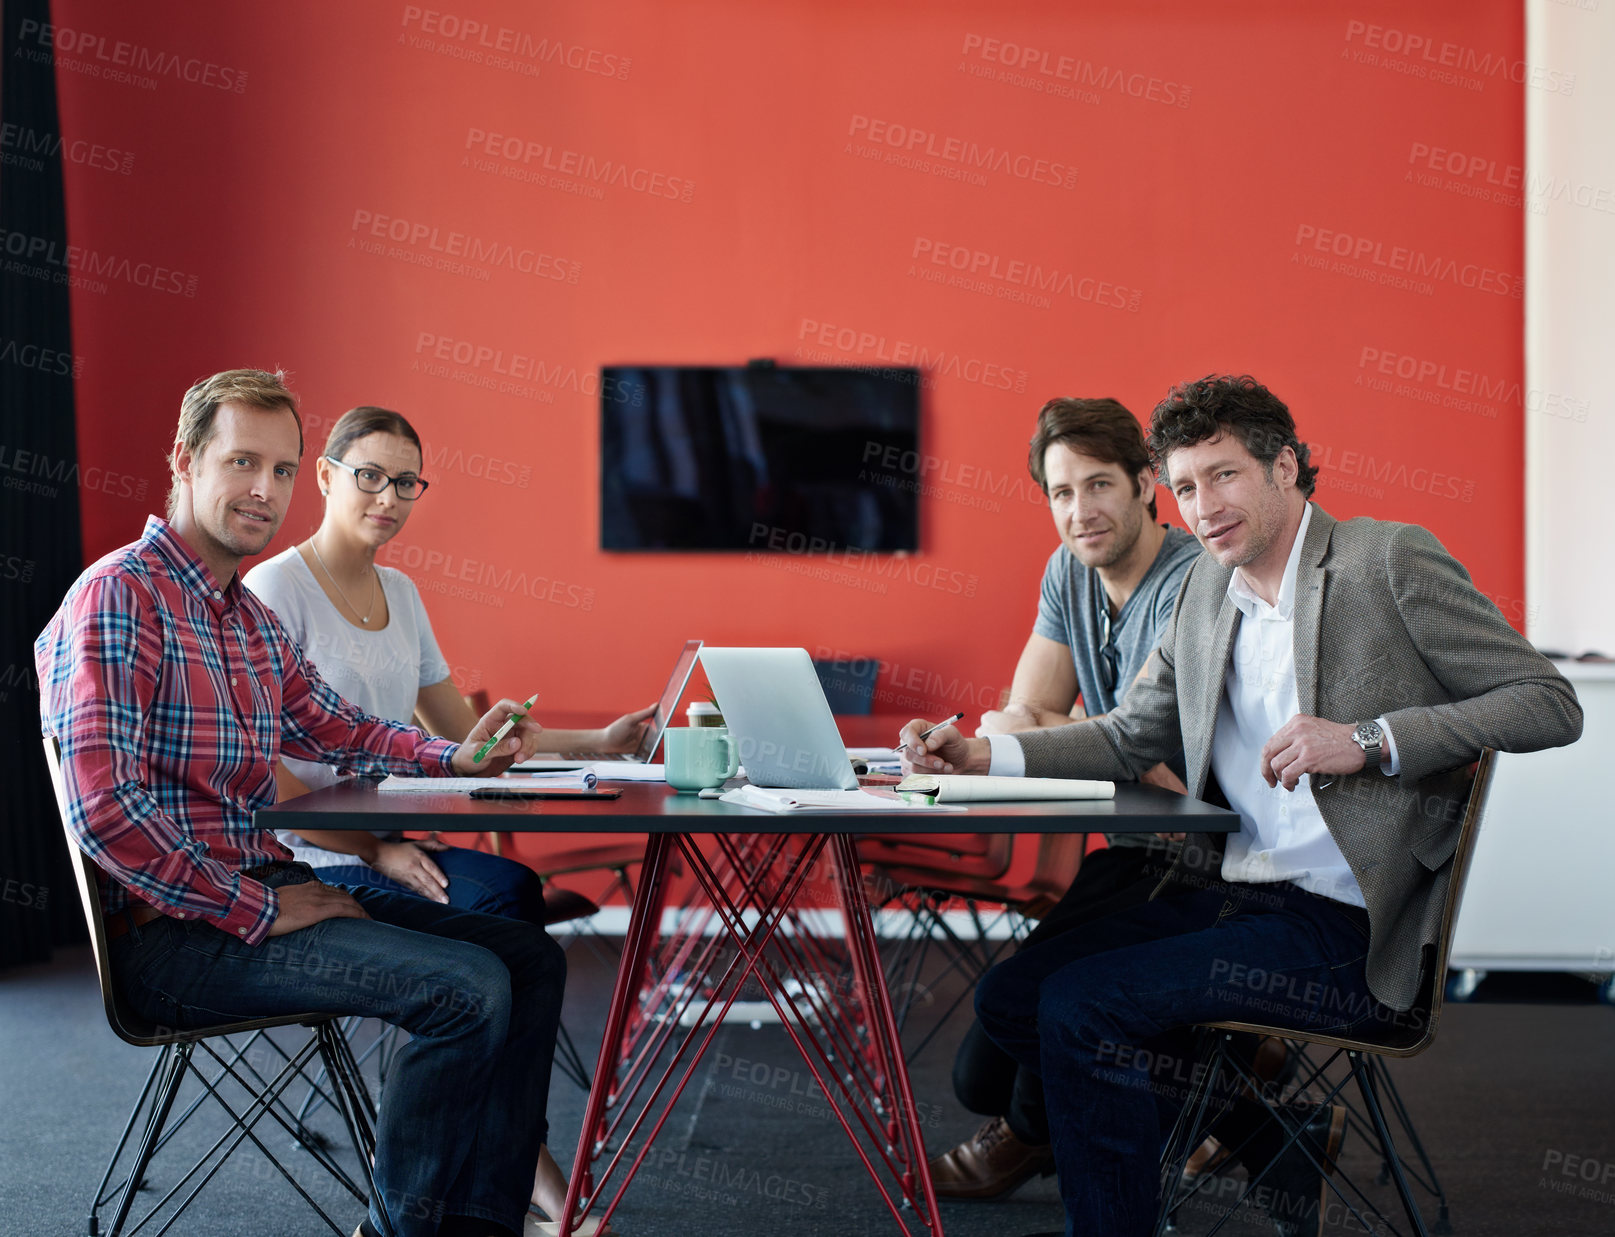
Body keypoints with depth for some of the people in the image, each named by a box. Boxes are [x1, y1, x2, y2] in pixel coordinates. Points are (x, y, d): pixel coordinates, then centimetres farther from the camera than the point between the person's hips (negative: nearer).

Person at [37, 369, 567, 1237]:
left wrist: (458, 758, 7)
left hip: (267, 887, 10)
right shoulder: (119, 596, -14)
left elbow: (330, 727, 26)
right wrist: (259, 911, -19)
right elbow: (104, 808, -23)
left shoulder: (249, 615, 17)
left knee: (530, 959, 3)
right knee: (467, 987, -24)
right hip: (172, 929, -10)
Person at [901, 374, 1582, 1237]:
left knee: (1079, 1005, -21)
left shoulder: (1391, 560, -7)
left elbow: (1550, 705, -10)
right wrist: (982, 756, 3)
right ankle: (1269, 1127, 9)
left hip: (1342, 929, -8)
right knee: (1008, 998, -1)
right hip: (1225, 895, 8)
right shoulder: (1208, 587, 13)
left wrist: (1369, 740, -21)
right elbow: (1132, 737, 19)